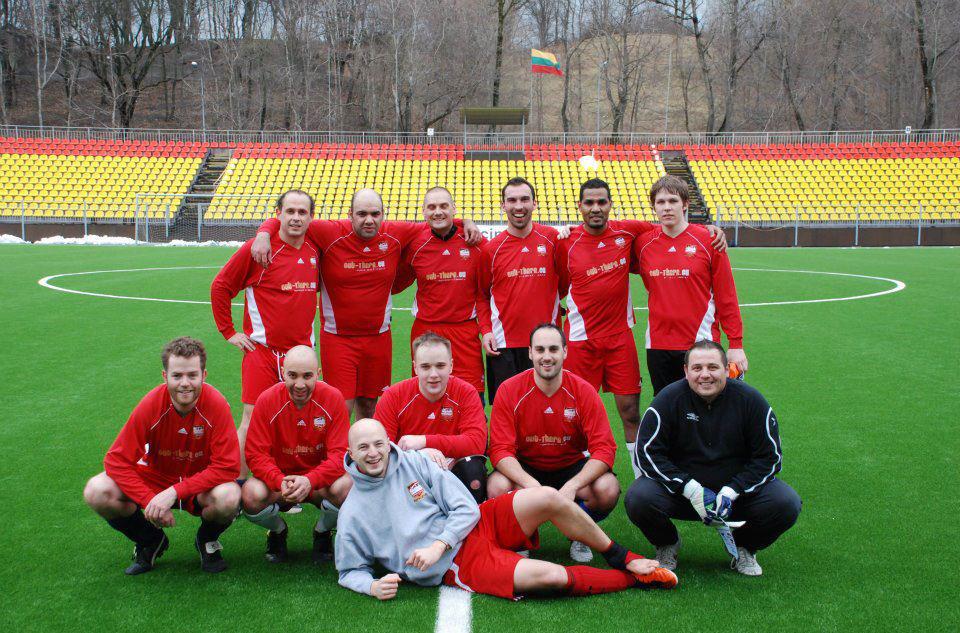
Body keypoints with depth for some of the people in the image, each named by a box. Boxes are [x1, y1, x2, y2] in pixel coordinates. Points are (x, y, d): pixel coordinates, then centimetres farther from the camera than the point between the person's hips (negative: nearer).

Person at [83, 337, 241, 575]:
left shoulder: (216, 405, -23)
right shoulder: (151, 405, -20)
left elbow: (227, 466, -24)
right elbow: (117, 460, -17)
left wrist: (174, 493, -31)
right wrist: (150, 501, -29)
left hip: (201, 482, -2)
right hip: (156, 477, 2)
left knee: (228, 498, -36)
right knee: (96, 492, -21)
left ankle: (207, 541, 3)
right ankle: (150, 542, 7)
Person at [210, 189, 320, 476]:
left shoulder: (314, 251, 5)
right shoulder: (258, 249, -8)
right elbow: (220, 286, 0)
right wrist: (228, 332, -1)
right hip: (262, 350, -5)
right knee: (252, 420, -7)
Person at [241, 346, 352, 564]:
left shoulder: (333, 398, -13)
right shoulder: (267, 400, -12)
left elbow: (339, 454, -17)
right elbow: (256, 454, -14)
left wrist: (310, 480, -35)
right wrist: (281, 482, -33)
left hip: (319, 482, 0)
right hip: (278, 479, 0)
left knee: (345, 486, -33)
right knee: (251, 494, -31)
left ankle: (322, 531, 4)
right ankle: (278, 530, 8)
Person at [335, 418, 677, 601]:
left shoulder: (415, 463, 1)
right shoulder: (353, 513, -3)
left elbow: (465, 508, -1)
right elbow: (350, 571, 5)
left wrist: (437, 545, -16)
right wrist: (372, 586, -17)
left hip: (480, 523, 4)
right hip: (457, 565, -3)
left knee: (548, 499, -22)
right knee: (552, 577, -26)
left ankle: (623, 559, 0)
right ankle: (631, 578, 0)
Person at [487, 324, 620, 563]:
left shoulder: (583, 391, -13)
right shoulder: (509, 390, -15)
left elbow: (604, 448, -18)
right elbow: (501, 449, -19)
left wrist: (572, 486, -35)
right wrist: (531, 485, -37)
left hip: (571, 467, 1)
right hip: (525, 469, 0)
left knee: (608, 490, -29)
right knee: (497, 487, -33)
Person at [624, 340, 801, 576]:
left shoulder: (750, 399, -8)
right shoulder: (669, 399, -11)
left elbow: (769, 457, -5)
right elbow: (647, 453, -13)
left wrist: (732, 491, -20)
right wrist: (691, 489, -23)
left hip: (737, 488, 1)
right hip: (680, 490, -1)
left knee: (787, 504, -24)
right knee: (638, 499, -30)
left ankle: (744, 548, 9)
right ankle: (667, 546, 6)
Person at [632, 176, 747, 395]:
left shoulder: (708, 240, -4)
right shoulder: (643, 243, 3)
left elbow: (726, 296, -3)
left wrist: (736, 344, -5)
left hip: (700, 344, -3)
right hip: (657, 344, 3)